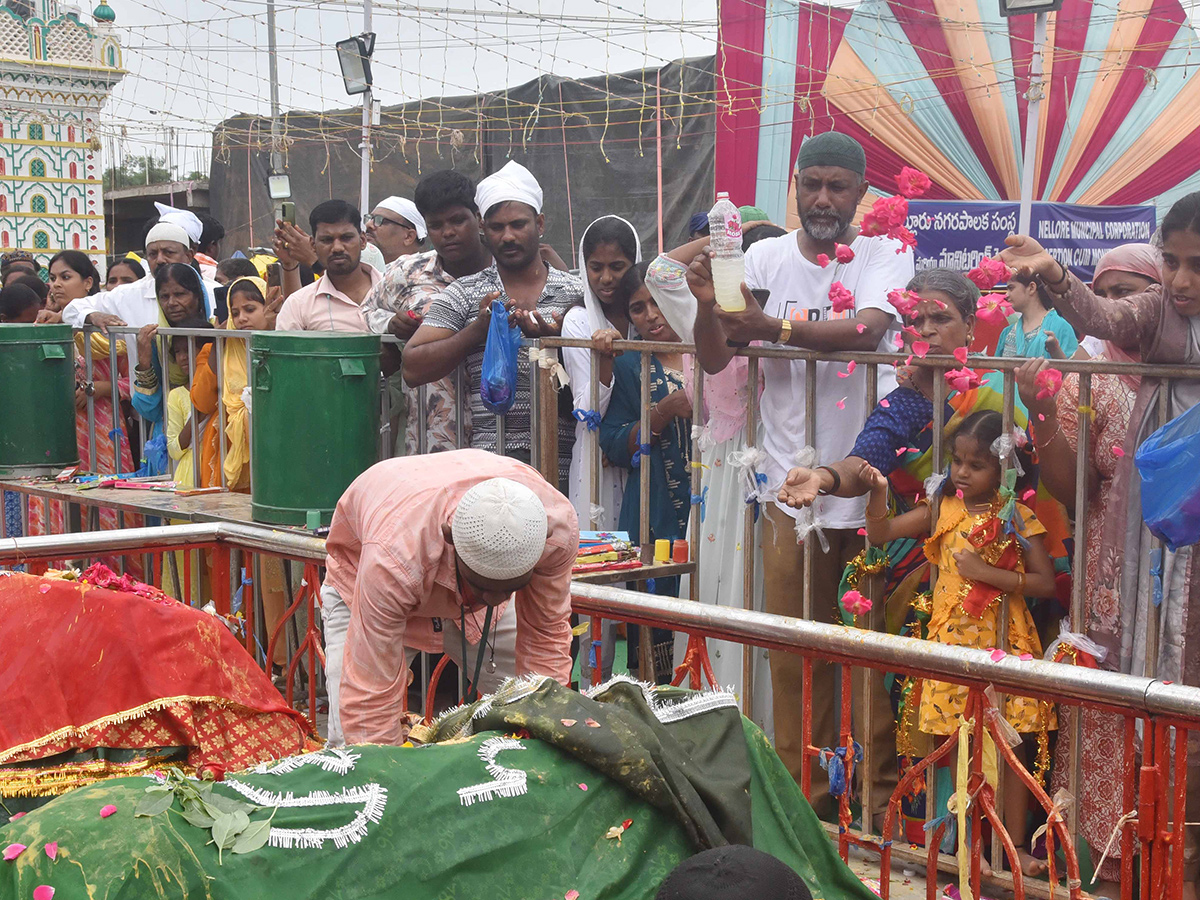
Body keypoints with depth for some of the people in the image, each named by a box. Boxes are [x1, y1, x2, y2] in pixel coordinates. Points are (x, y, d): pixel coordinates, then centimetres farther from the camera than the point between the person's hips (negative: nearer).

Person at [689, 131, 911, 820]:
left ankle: (884, 790, 17)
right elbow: (714, 359, -1)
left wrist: (772, 325, -33)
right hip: (792, 482, 2)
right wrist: (708, 300, -20)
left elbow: (868, 329, -21)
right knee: (795, 652, 7)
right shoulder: (766, 257, 5)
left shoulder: (886, 254, -1)